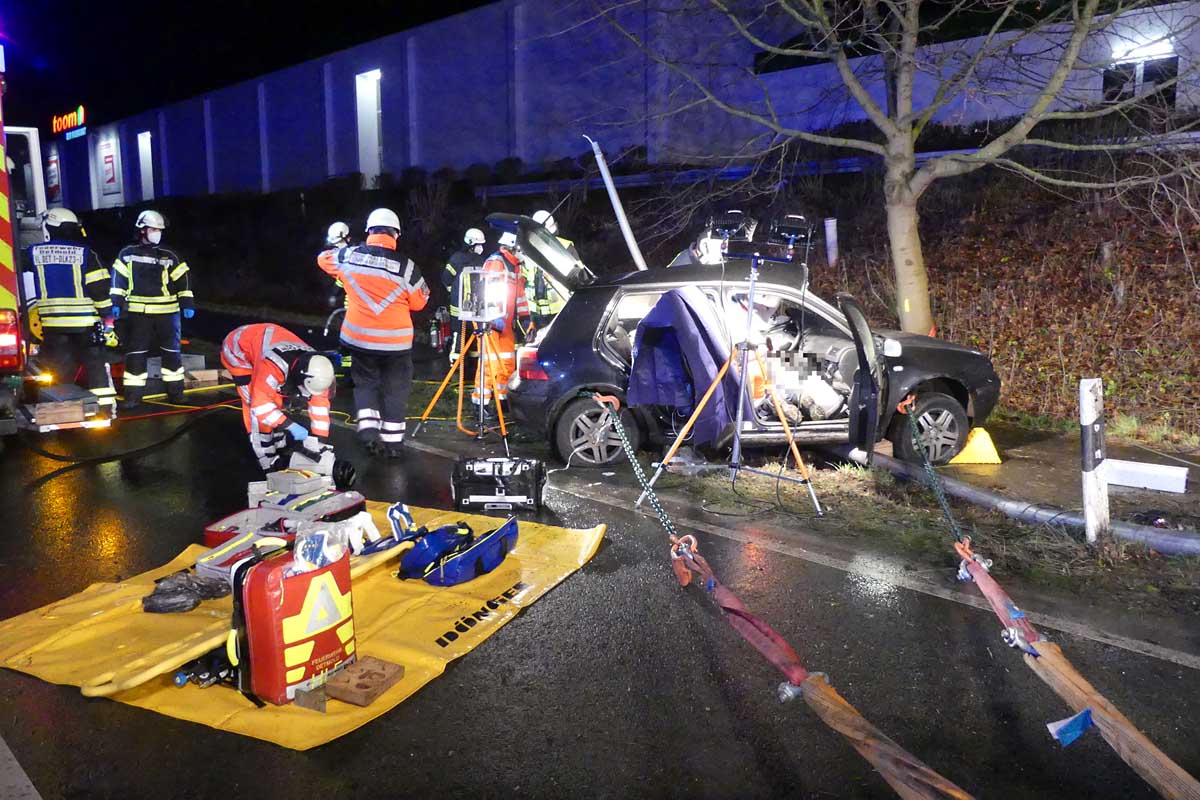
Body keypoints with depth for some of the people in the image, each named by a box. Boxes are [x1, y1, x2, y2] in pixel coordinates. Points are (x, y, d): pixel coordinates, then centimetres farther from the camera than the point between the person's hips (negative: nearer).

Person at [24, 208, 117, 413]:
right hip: (85, 321, -2)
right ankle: (105, 405, 2)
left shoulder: (33, 253, 2)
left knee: (60, 366, 10)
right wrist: (107, 316, -4)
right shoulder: (84, 253, -6)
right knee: (95, 362, 5)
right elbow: (99, 287, -9)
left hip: (53, 322, 2)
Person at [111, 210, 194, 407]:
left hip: (167, 312, 1)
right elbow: (118, 279, 5)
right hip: (138, 312, -1)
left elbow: (183, 280, 5)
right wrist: (116, 304, -1)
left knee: (171, 351, 5)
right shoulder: (127, 254, 5)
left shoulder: (169, 256, 6)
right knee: (136, 352, 0)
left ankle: (175, 390, 16)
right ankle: (133, 394, 6)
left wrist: (187, 304, -2)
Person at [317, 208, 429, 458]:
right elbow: (419, 302, -2)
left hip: (359, 337, 2)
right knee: (395, 389, 13)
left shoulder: (350, 256, -5)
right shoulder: (406, 266, -13)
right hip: (395, 341, -2)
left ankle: (368, 427, 2)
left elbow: (323, 259, 16)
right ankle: (392, 442, 17)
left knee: (365, 382, 20)